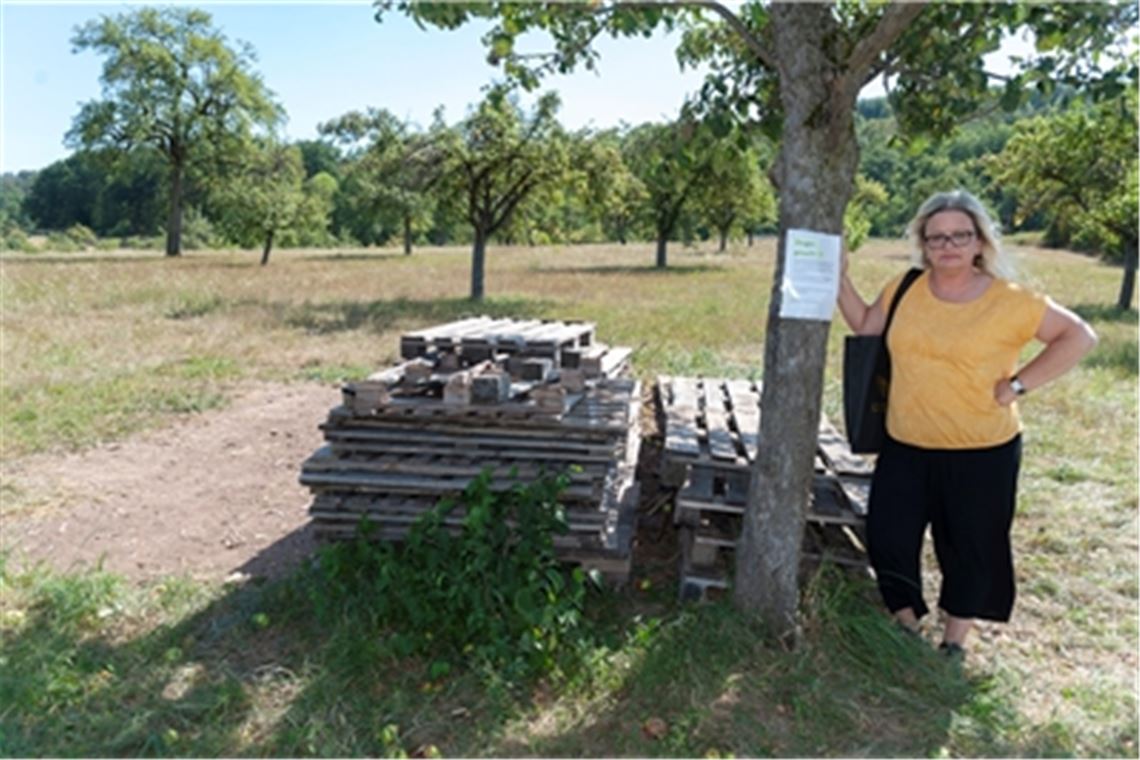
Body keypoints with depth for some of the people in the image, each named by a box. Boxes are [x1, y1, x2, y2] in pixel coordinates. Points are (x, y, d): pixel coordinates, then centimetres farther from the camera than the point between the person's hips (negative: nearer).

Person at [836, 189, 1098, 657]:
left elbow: (1078, 336, -6)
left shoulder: (1010, 301, -11)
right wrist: (840, 280, 1)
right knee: (887, 537, 7)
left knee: (970, 547, 12)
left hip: (983, 453, -3)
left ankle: (954, 640, 34)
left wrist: (1018, 384, -13)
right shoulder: (905, 289, 0)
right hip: (905, 448, 3)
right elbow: (865, 327, 12)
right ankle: (905, 624, 32)